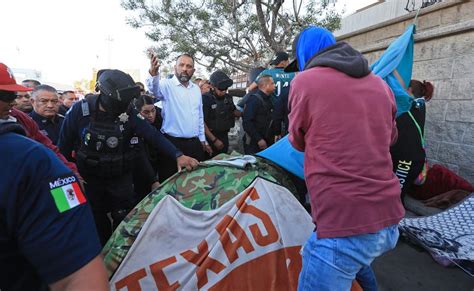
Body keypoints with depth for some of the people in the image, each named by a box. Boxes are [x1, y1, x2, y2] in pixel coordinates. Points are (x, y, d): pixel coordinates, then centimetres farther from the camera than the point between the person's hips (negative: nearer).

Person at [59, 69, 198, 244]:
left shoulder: (129, 115, -14)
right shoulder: (80, 111, -14)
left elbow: (154, 136, -21)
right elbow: (65, 144, -4)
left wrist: (178, 156, -34)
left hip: (121, 178, 0)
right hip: (90, 178, 1)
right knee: (96, 221, 17)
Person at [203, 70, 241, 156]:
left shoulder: (228, 97, 2)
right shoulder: (205, 99, -16)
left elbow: (235, 112, 18)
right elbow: (202, 123, -17)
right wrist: (214, 140, -18)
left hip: (224, 136, 6)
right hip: (211, 138, -6)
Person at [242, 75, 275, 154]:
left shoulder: (268, 100, 12)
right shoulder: (254, 99, -14)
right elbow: (247, 122, -21)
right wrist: (258, 139, -22)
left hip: (266, 142, 8)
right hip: (253, 143, -8)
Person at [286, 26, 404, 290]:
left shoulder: (304, 81, -7)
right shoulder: (380, 84, 9)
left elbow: (298, 142, 7)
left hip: (343, 226, -7)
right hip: (390, 222, 8)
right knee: (357, 262, 35)